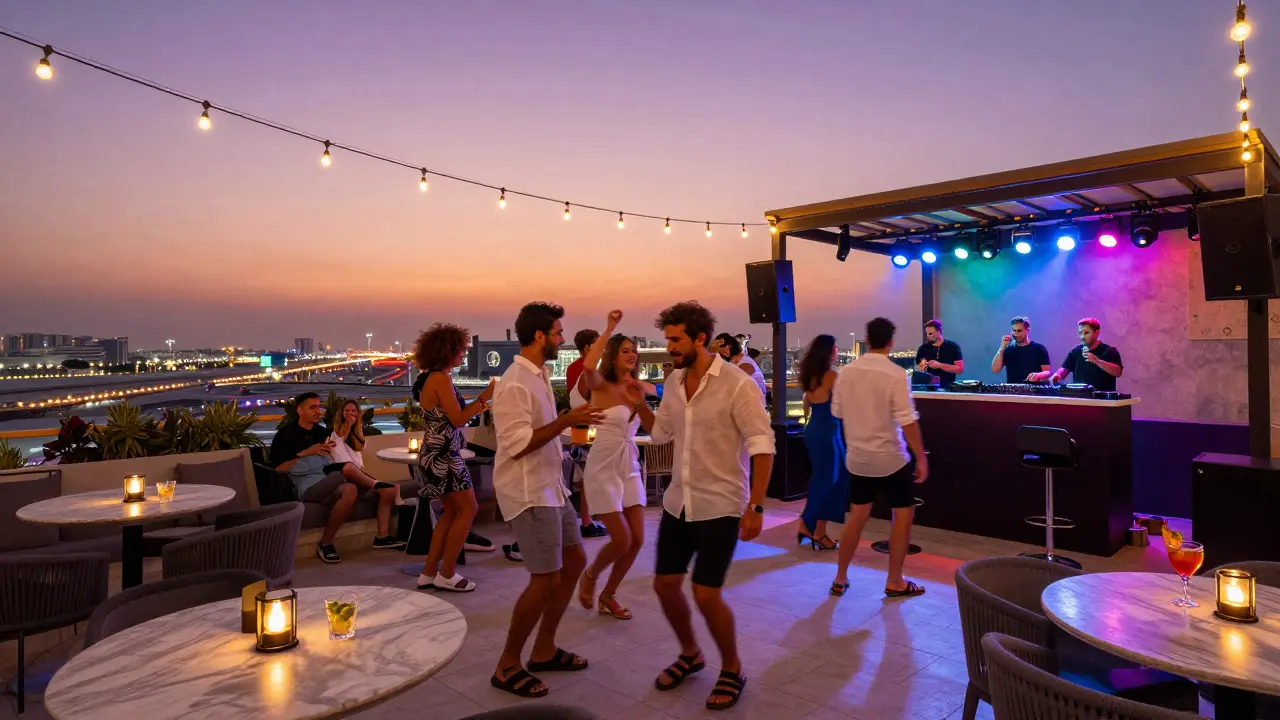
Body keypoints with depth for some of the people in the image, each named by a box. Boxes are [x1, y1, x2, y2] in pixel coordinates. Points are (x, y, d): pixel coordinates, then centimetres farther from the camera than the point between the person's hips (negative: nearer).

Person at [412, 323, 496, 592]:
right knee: (467, 509, -1)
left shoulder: (430, 378, 13)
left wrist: (476, 406, 17)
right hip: (444, 455, -10)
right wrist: (484, 397, -16)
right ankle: (446, 575, 5)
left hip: (437, 453, 10)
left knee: (452, 511, 15)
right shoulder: (441, 379, -17)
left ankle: (429, 573, 20)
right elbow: (457, 420, -19)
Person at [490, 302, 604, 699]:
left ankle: (544, 650, 27)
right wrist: (565, 421, -25)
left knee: (575, 561, 15)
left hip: (550, 486, 10)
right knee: (546, 579, -5)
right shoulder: (515, 383, -19)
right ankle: (507, 666, 13)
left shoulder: (539, 375, 10)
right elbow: (516, 444, -25)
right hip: (528, 492, -10)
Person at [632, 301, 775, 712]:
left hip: (721, 506, -7)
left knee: (705, 594, -5)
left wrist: (755, 506, -20)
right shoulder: (673, 382, 4)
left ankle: (732, 669, 22)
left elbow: (762, 446, -17)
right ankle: (690, 654, 36)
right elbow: (661, 434, 14)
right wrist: (640, 405, -3)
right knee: (664, 584, 10)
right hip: (678, 502, 7)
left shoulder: (737, 385, -17)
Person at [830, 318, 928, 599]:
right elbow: (907, 420, -18)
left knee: (857, 515, 16)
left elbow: (836, 411, 8)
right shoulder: (895, 374, -16)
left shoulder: (846, 371, -2)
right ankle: (894, 582, 17)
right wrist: (921, 458, -10)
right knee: (903, 514, 12)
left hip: (856, 456, 5)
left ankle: (840, 578, 21)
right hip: (889, 458, -5)